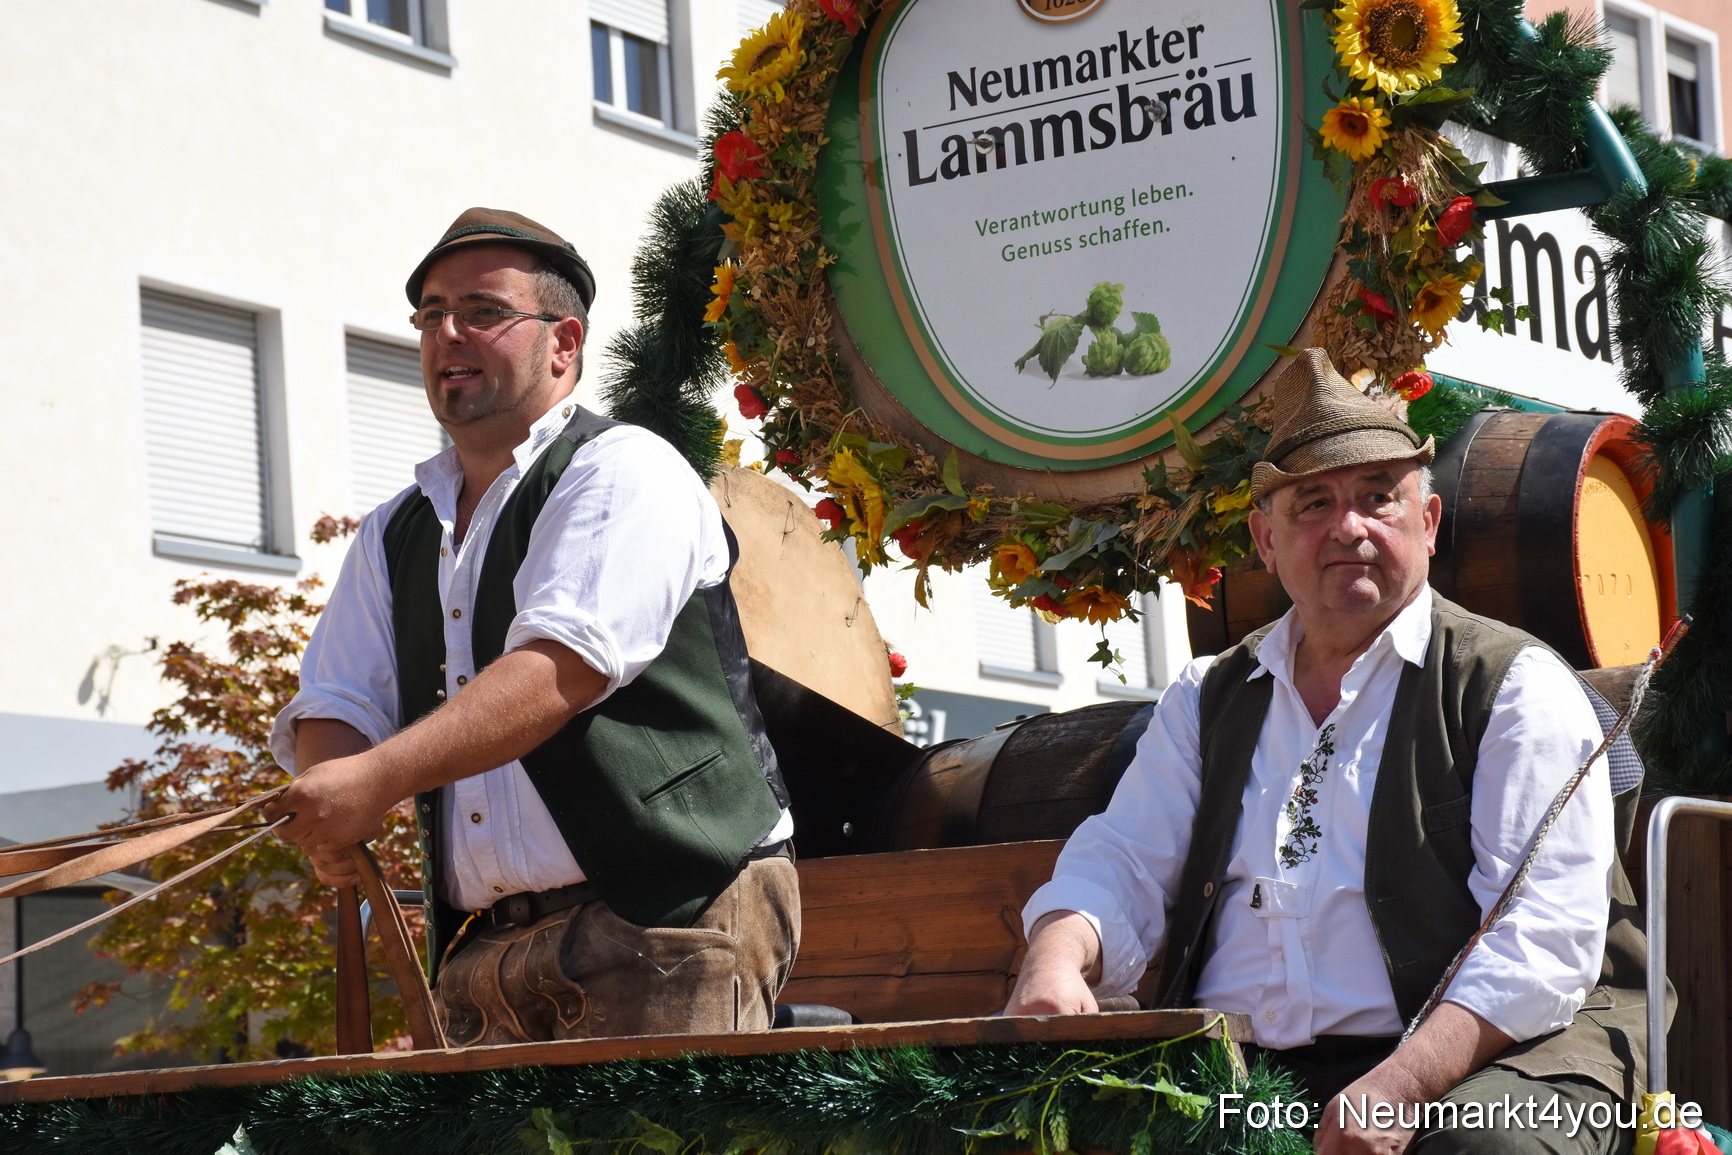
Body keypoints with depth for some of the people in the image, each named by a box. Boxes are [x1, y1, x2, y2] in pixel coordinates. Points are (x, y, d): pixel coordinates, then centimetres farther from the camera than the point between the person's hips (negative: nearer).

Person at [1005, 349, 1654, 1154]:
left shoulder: (1515, 685, 3)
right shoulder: (1207, 700, 20)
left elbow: (1544, 935, -8)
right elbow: (1120, 866, 12)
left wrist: (1405, 1083, -24)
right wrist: (1058, 962, -14)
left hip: (1474, 1061, -3)